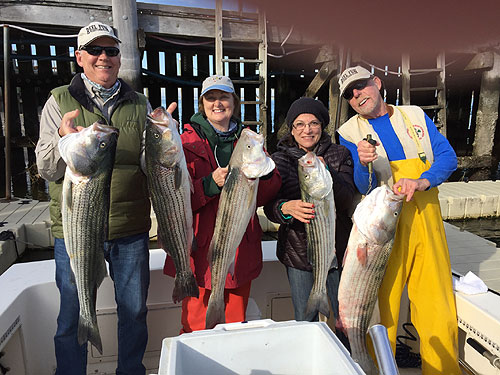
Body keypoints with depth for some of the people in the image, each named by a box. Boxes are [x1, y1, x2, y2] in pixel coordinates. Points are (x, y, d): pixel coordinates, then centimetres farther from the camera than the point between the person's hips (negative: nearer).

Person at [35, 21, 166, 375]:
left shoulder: (139, 104, 8)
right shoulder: (60, 101, 3)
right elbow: (47, 170, -3)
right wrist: (62, 140, -23)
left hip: (131, 230, 2)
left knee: (135, 311, 15)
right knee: (73, 317, 11)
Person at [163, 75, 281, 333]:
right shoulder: (187, 142, 0)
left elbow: (273, 183, 5)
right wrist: (210, 184, -23)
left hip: (241, 247, 3)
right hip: (200, 247, -3)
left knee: (236, 324, 16)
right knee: (196, 328, 7)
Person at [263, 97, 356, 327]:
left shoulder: (340, 155, 2)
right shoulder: (280, 160, 1)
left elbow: (347, 201, -10)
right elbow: (270, 207, -8)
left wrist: (326, 173, -27)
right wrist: (286, 208, -30)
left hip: (337, 249, 1)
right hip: (298, 252, 0)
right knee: (305, 321, 10)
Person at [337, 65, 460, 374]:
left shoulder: (415, 115, 11)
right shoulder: (350, 133, 2)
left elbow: (448, 157, 6)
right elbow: (362, 189, -5)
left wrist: (422, 181, -14)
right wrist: (363, 164, -26)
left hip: (427, 220, 3)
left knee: (439, 310, 5)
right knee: (382, 306, 4)